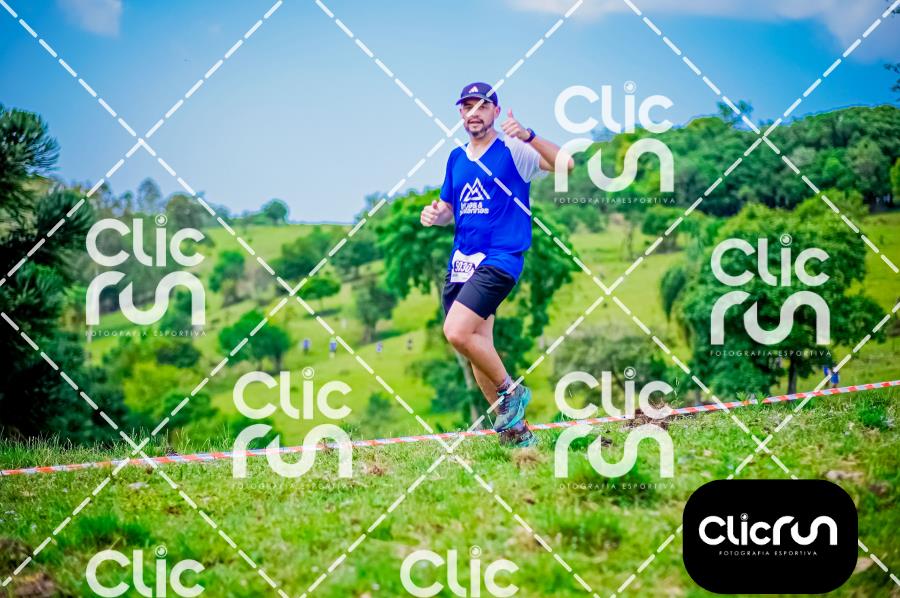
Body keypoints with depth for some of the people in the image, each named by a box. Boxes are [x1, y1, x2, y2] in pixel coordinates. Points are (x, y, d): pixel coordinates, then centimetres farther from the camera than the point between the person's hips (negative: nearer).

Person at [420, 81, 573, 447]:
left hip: (499, 260, -7)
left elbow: (565, 164, -20)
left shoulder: (513, 150, -5)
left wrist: (527, 136, -34)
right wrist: (435, 216, 2)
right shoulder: (456, 158, 15)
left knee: (457, 332, -24)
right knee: (479, 350, 7)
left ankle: (510, 390, -2)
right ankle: (515, 431, 18)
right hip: (461, 264, 7)